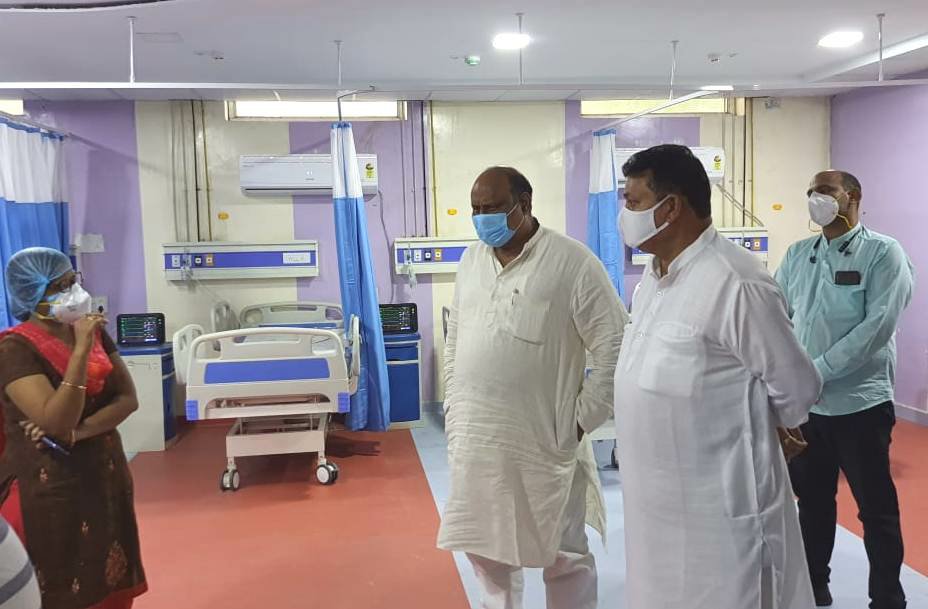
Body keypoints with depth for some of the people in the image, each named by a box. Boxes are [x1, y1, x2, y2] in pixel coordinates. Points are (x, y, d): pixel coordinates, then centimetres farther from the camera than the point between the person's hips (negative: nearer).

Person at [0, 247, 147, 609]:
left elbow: (128, 398, -1)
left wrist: (78, 432, -17)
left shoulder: (94, 331, 4)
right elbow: (56, 421, -25)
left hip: (103, 473, 6)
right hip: (48, 485, -5)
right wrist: (81, 350, -28)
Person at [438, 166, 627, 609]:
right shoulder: (470, 261, 8)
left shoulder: (573, 261, -11)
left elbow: (615, 348, -10)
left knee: (563, 555, 10)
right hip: (474, 439, 6)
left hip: (545, 441, -5)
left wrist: (580, 420, -11)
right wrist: (453, 412, 11)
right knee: (486, 548, 18)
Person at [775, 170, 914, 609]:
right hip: (803, 403, 5)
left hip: (859, 404, -5)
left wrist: (818, 371, -18)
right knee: (812, 499, 17)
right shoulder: (797, 255, 9)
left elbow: (877, 326, -16)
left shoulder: (883, 253, -6)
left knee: (876, 509, 8)